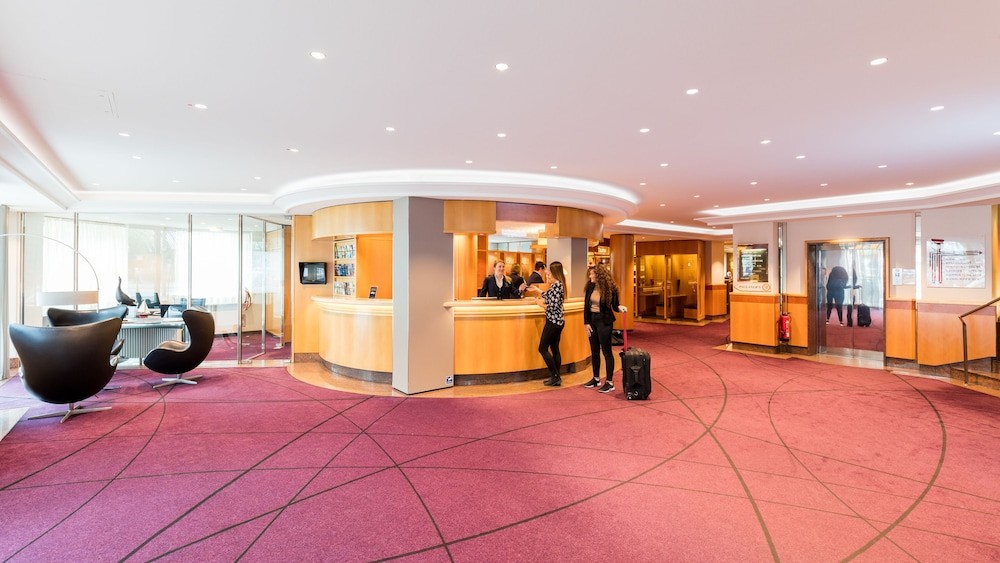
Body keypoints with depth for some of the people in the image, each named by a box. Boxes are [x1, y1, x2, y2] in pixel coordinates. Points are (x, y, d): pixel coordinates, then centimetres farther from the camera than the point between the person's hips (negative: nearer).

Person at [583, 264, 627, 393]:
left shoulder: (610, 288, -12)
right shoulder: (590, 288, 1)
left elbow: (614, 306, -3)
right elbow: (586, 306, 4)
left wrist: (620, 307, -25)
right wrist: (586, 323, 0)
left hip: (604, 322, -5)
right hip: (592, 321, 6)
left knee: (606, 351, 0)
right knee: (594, 351, 14)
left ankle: (610, 382, 8)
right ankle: (596, 379, 28)